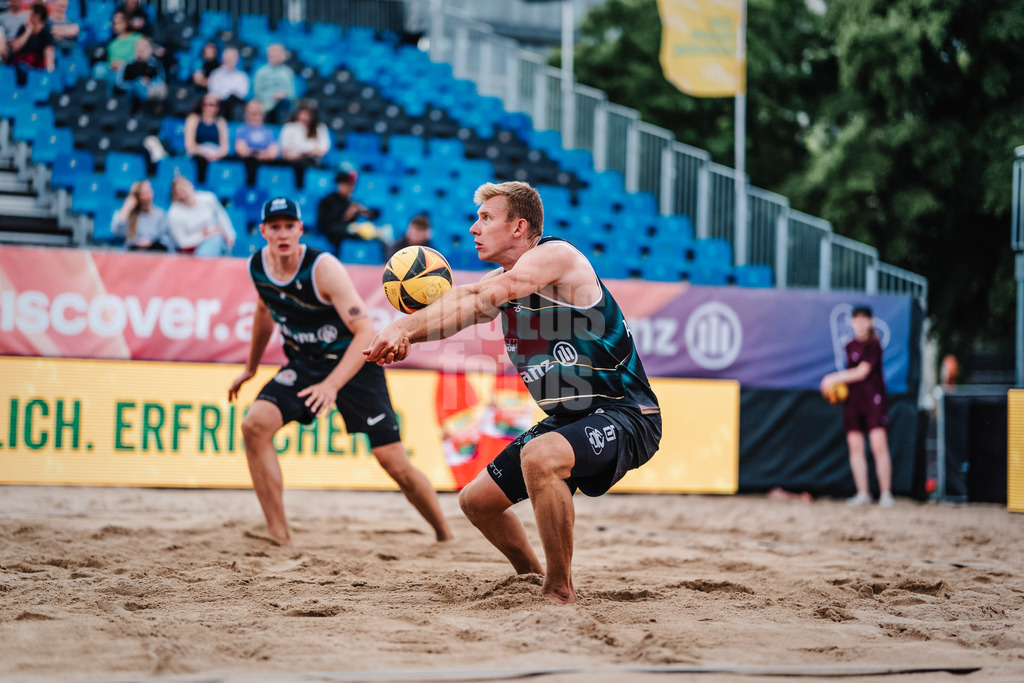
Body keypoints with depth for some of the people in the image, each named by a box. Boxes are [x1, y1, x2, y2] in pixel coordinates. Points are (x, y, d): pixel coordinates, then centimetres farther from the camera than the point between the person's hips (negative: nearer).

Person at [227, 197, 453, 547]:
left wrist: (332, 384, -42)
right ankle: (279, 535, -15)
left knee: (395, 462, -8)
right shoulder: (258, 266, -8)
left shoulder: (323, 268, -26)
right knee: (255, 424, -21)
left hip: (355, 364, -5)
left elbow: (366, 332, -31)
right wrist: (250, 368, 23)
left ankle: (446, 537, 14)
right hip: (303, 364, 5)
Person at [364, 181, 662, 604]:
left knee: (539, 457, -36)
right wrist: (404, 332, -30)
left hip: (625, 417, -9)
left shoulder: (556, 255, -17)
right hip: (568, 420, 9)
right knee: (477, 501, 13)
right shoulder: (503, 280, 10)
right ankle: (534, 580, 37)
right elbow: (459, 306, -9)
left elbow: (482, 298, -31)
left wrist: (404, 328, -38)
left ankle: (561, 592, -22)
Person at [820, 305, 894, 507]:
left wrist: (834, 379, -8)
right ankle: (862, 493, 8)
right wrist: (836, 384, 2)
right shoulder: (850, 345, 13)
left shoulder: (873, 344, -6)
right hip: (852, 400, 6)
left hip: (873, 399, -6)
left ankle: (885, 493, -8)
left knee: (879, 446, -11)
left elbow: (861, 372, -12)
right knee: (855, 447, 2)